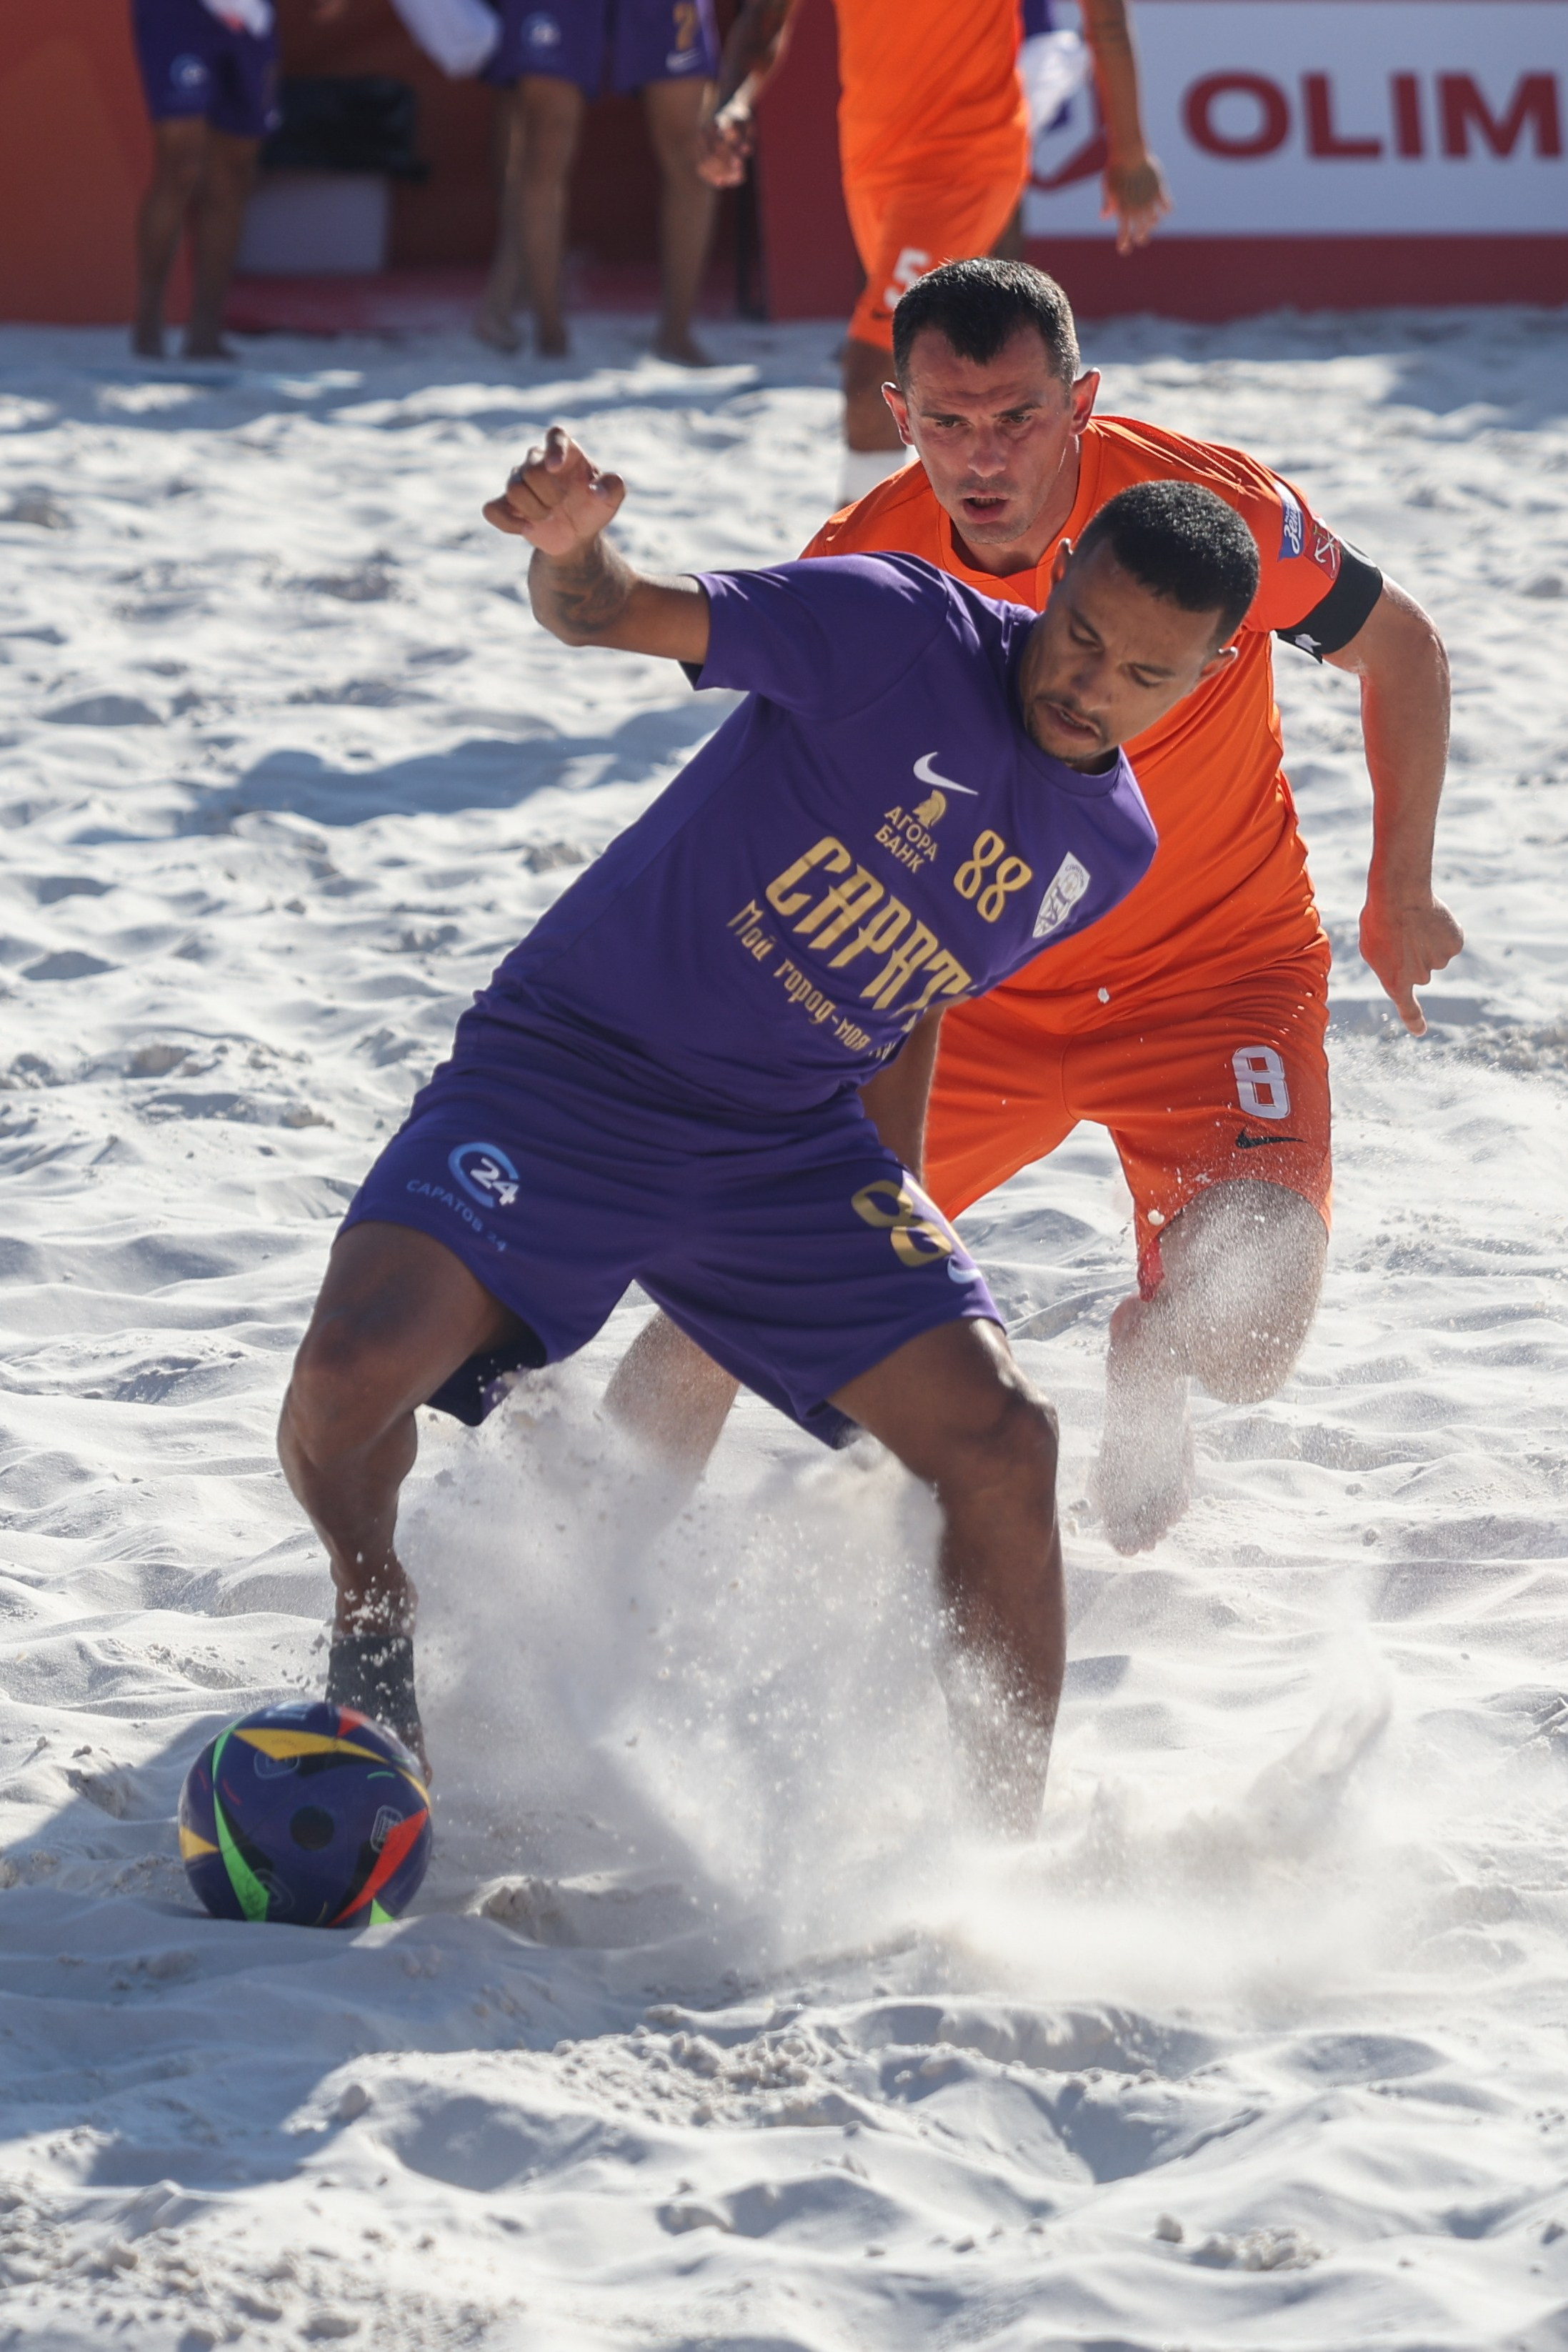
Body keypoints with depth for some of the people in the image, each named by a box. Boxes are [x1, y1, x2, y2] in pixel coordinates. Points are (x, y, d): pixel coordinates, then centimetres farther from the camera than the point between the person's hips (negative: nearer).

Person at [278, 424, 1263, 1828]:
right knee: (353, 1372, -25)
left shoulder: (1111, 851, 6)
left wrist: (903, 1239, 22)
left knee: (1002, 1444, -10)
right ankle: (375, 1636, 9)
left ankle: (1005, 1854, 4)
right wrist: (569, 551, -42)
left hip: (790, 1143, 5)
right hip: (570, 1065, -5)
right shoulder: (905, 632, -13)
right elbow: (621, 613, -19)